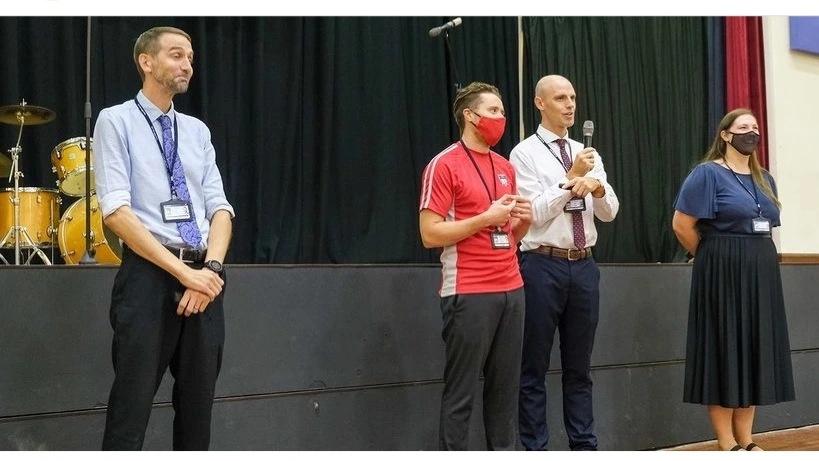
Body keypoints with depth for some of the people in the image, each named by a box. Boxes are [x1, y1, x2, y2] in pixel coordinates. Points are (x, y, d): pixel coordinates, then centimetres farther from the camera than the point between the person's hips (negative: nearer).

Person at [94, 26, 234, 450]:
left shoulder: (197, 130, 16)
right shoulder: (116, 121, 0)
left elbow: (219, 206, 9)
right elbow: (116, 210, -11)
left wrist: (212, 267, -11)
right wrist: (183, 271, -17)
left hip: (204, 276, 5)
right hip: (148, 275, -5)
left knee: (197, 406, 11)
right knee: (131, 411, -4)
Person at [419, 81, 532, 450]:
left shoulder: (505, 167, 16)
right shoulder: (444, 165, -6)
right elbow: (430, 234, -12)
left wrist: (523, 219, 2)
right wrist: (485, 218, -16)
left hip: (511, 289, 7)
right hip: (468, 294, -7)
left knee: (505, 388, 9)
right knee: (461, 392, -2)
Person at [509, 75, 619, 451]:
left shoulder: (587, 154, 12)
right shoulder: (524, 153, -4)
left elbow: (609, 212, 5)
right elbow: (534, 214, -13)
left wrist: (597, 186, -15)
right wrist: (571, 178, -16)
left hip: (584, 266, 6)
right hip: (543, 266, -5)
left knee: (579, 366, 13)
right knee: (534, 369, 2)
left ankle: (584, 445, 21)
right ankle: (535, 448, 11)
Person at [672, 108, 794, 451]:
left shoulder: (764, 178, 14)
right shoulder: (708, 174, -7)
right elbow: (681, 225, -11)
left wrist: (754, 257, 13)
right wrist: (714, 258, 1)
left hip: (761, 274, 7)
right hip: (724, 275, -7)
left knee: (754, 353, 9)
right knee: (724, 353, -3)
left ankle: (746, 441, 17)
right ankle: (728, 446, 4)